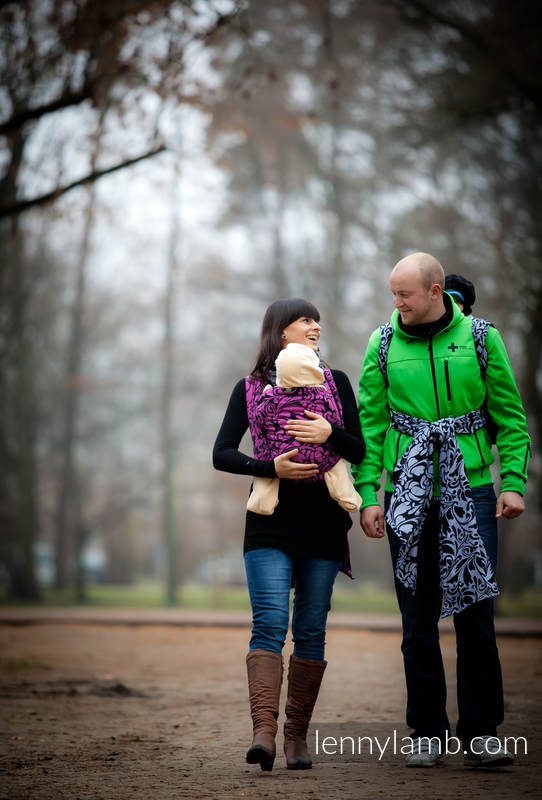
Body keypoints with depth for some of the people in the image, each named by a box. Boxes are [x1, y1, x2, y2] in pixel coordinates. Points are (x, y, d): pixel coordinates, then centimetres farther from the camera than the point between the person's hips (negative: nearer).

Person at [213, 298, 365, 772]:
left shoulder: (335, 381, 11)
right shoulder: (250, 389, 7)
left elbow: (359, 451, 8)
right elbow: (222, 454, 1)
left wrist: (330, 434, -13)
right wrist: (272, 468, -14)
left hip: (323, 523, 2)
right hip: (270, 523, -2)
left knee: (311, 631, 3)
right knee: (269, 623, -15)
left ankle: (297, 735, 11)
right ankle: (264, 732, -22)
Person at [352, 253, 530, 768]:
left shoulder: (479, 338, 2)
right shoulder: (382, 345, 4)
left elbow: (510, 416, 6)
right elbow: (369, 424, 5)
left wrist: (513, 483, -3)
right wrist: (367, 494, -2)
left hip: (471, 491, -1)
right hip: (409, 495, 1)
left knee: (475, 610, -2)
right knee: (418, 618, 4)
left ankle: (480, 733, 5)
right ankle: (426, 732, 13)